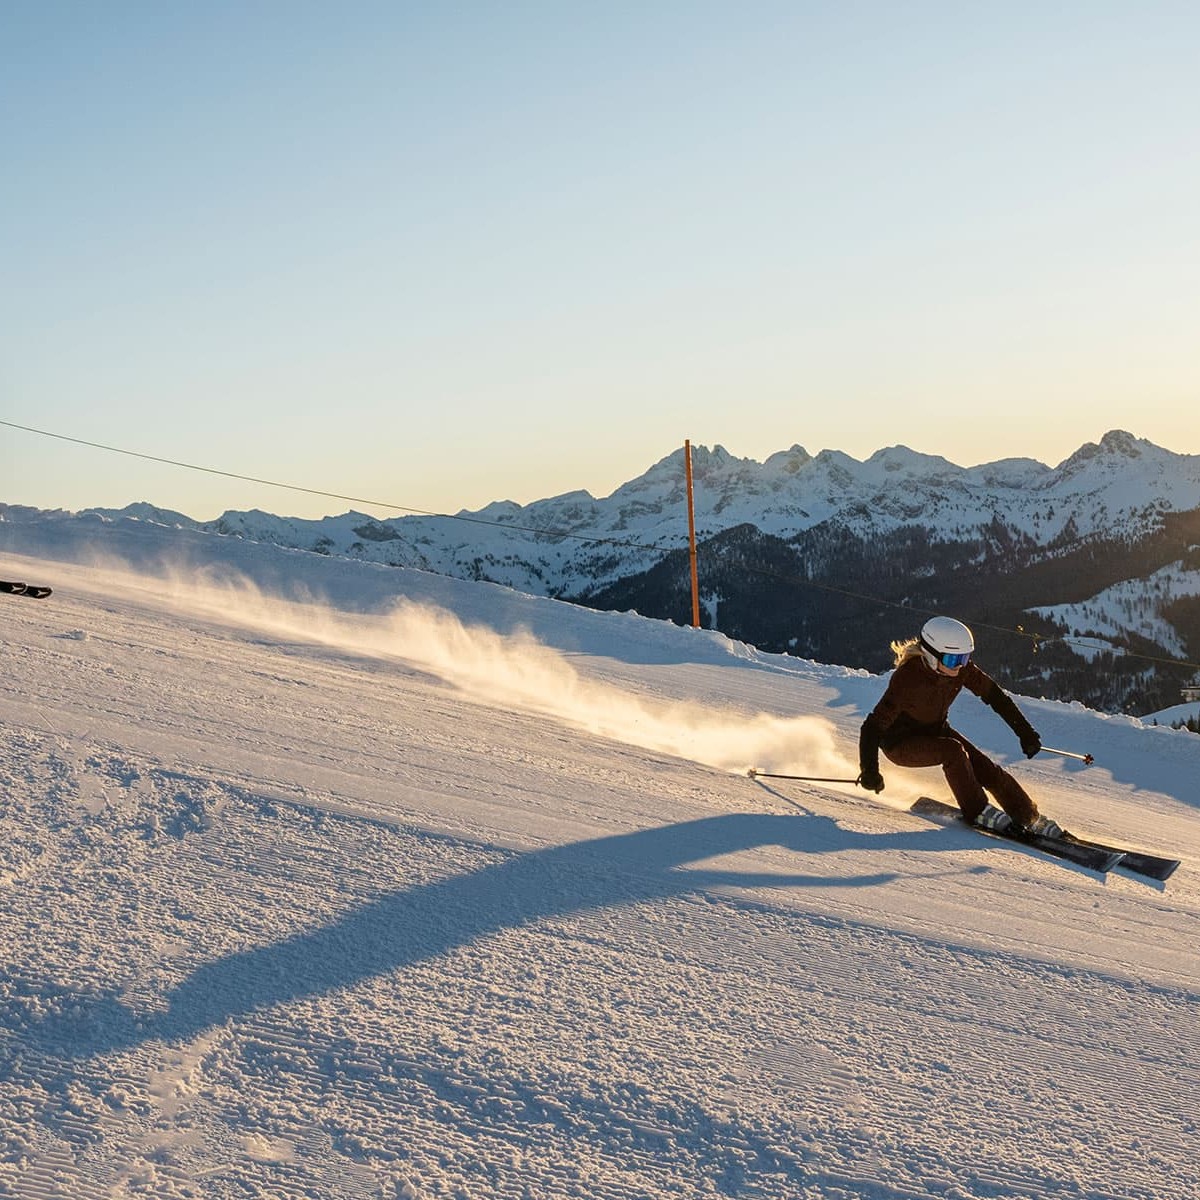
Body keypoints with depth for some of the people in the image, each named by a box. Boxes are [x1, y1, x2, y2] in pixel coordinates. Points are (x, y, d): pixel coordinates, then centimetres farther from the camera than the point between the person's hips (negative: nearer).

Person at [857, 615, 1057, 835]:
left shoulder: (961, 669, -17)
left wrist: (1025, 731, -3)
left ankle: (1030, 819, 9)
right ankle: (978, 812, -17)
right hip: (900, 743, -5)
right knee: (953, 751, -31)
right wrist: (869, 771, -40)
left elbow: (994, 694, -3)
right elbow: (873, 726, -31)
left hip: (935, 731, 6)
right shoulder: (907, 678, -33)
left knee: (988, 770, -7)